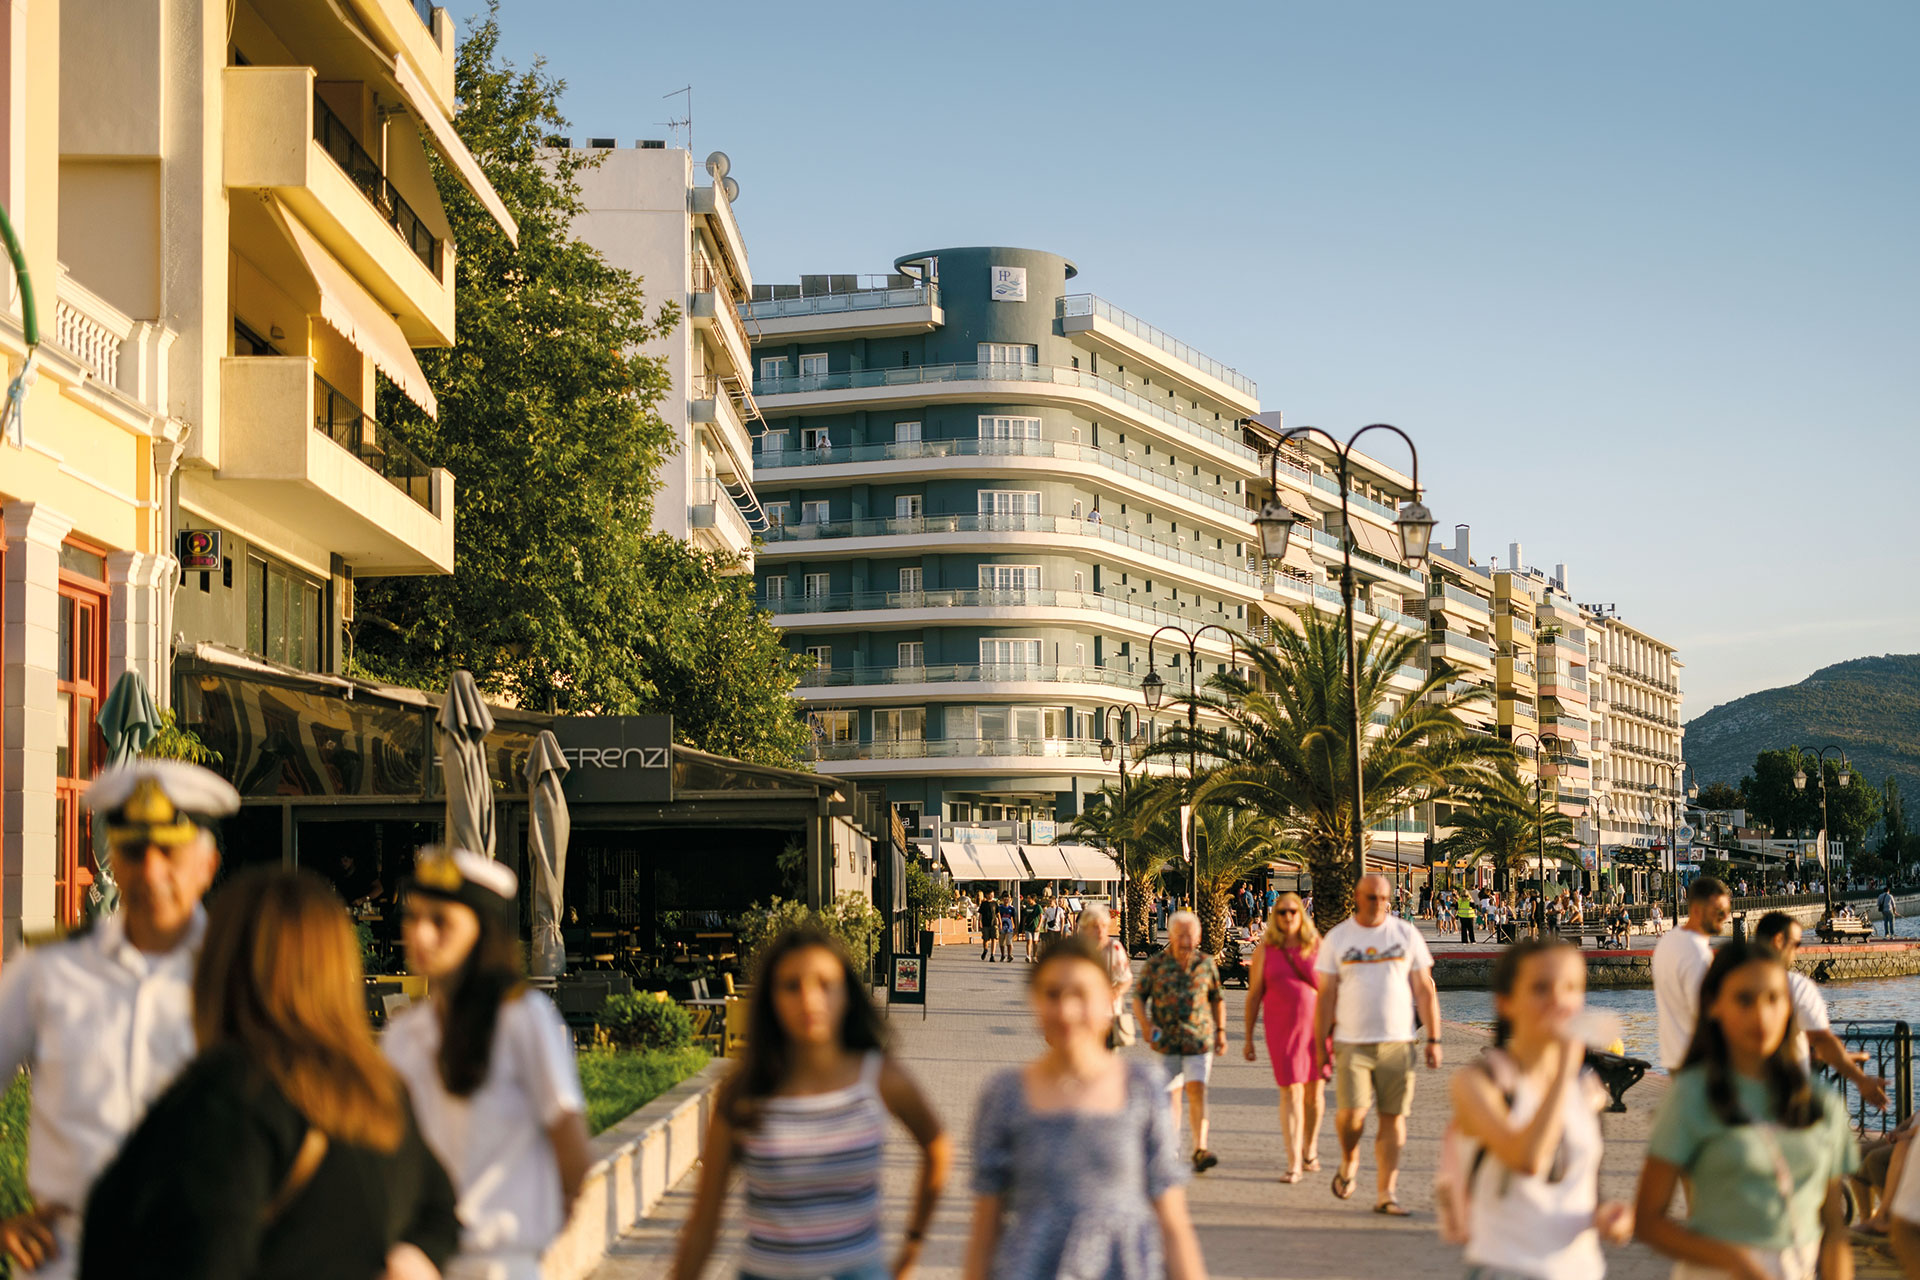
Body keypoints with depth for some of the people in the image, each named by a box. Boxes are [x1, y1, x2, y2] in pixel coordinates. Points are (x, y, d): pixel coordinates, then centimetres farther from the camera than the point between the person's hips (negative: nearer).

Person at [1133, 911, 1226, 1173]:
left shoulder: (1206, 964, 6)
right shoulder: (1156, 965, 1)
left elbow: (1218, 999, 17)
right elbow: (1138, 998, 6)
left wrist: (1221, 1031, 12)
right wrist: (1147, 1025, -9)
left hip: (1200, 1040, 0)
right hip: (1167, 1041, 0)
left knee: (1197, 1090, -12)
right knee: (1171, 1095, 6)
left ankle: (1200, 1150, -16)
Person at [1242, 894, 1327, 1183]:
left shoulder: (1317, 947, 4)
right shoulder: (1266, 950, 3)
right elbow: (1254, 994, 6)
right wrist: (1248, 1037, 5)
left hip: (1316, 1026, 1)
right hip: (1282, 1027, -1)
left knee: (1314, 1091, 8)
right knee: (1291, 1092, -7)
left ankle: (1310, 1149, 32)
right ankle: (1294, 1163, -7)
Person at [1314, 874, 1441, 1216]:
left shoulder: (1406, 935, 7)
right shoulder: (1337, 938, 5)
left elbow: (1425, 990, 9)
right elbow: (1326, 996, 6)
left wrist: (1433, 1039, 4)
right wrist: (1321, 1046, 2)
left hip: (1397, 1042, 1)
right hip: (1352, 1043, -1)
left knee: (1393, 1117, -1)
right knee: (1351, 1113, -13)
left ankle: (1385, 1194, 7)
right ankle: (1349, 1159, 18)